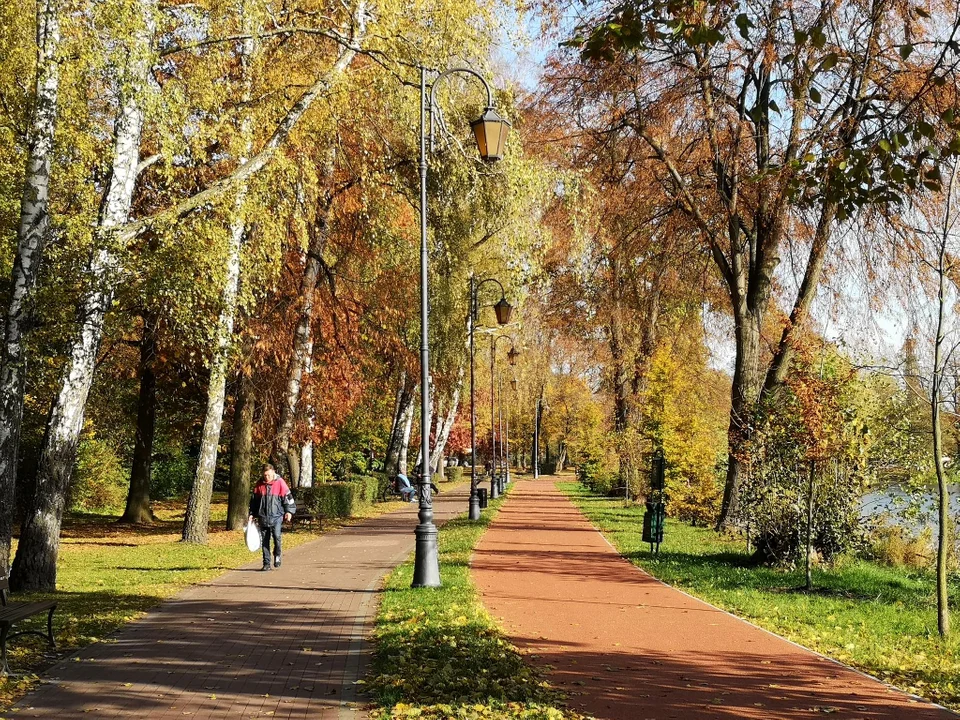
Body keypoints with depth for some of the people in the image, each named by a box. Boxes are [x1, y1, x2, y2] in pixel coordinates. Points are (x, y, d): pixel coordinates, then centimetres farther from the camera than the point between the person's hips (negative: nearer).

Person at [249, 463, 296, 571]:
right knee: (264, 541, 3)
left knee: (276, 535, -19)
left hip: (276, 516, -3)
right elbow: (254, 500, 17)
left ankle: (277, 555, 6)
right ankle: (266, 563, 11)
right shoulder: (259, 484, 7)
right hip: (263, 517, 3)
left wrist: (289, 511, -5)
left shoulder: (280, 482, -2)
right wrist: (252, 514, 15)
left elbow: (288, 497, 3)